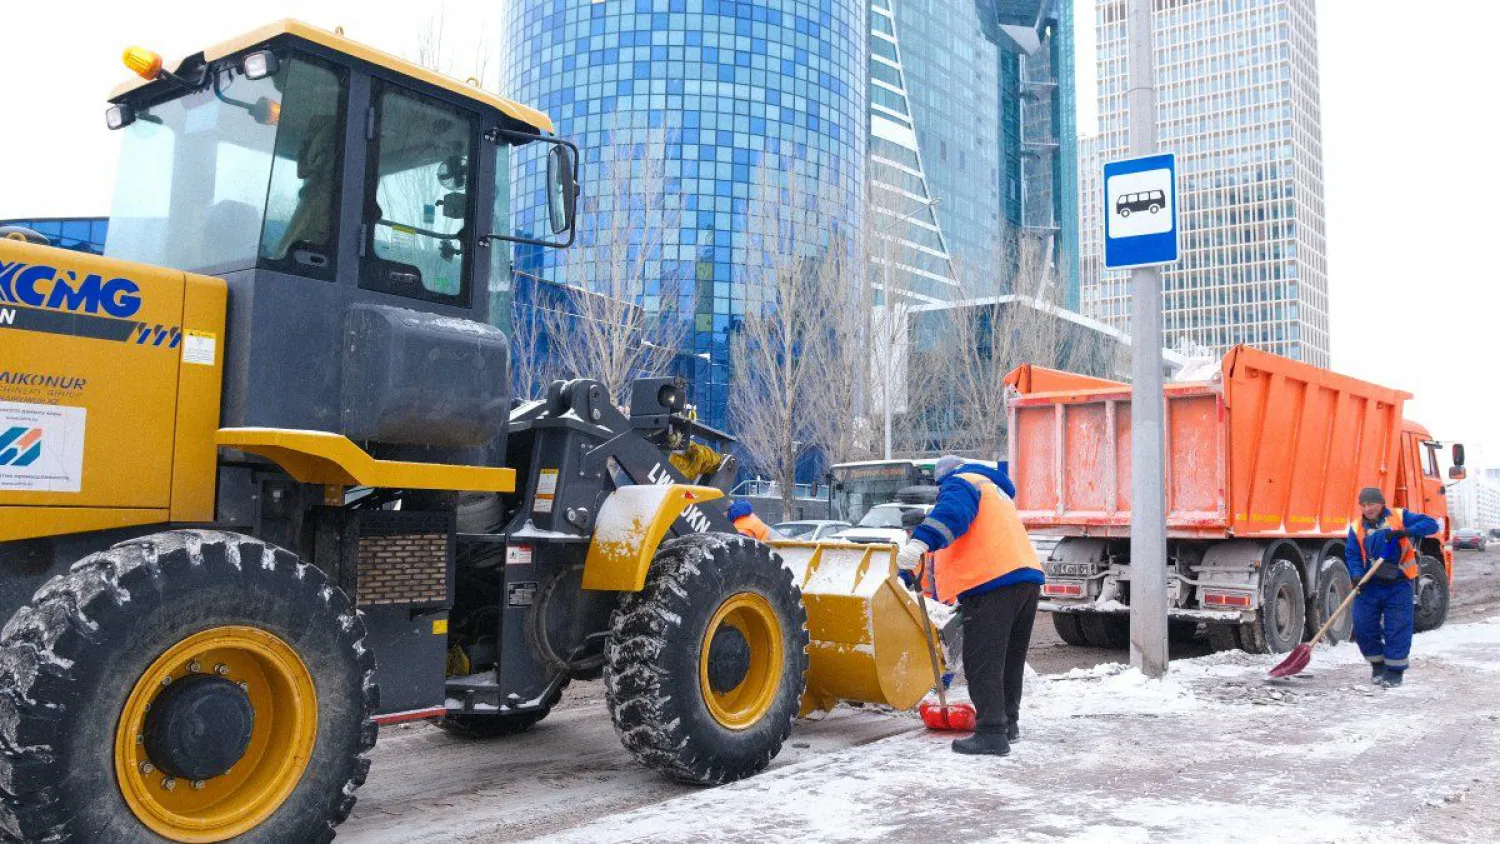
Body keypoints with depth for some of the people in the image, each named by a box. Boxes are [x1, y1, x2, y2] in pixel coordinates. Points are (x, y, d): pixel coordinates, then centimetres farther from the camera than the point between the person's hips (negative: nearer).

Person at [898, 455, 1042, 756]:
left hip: (993, 584, -10)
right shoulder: (996, 490, 33)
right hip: (1027, 577, 10)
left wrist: (921, 541, -36)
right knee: (1010, 659, 20)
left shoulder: (961, 483, 2)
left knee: (983, 662, -8)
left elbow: (952, 511, -21)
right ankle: (1008, 722, 30)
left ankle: (991, 733, -12)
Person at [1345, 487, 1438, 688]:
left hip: (1398, 586, -2)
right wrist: (1357, 575, -18)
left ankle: (1394, 671, 10)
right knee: (1363, 626, 0)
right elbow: (1352, 555, 1)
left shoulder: (1400, 517, 0)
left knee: (1397, 629, -2)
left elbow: (1430, 524, -7)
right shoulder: (1357, 528, 5)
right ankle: (1377, 665, 21)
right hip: (1370, 586, 2)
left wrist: (1405, 532, -22)